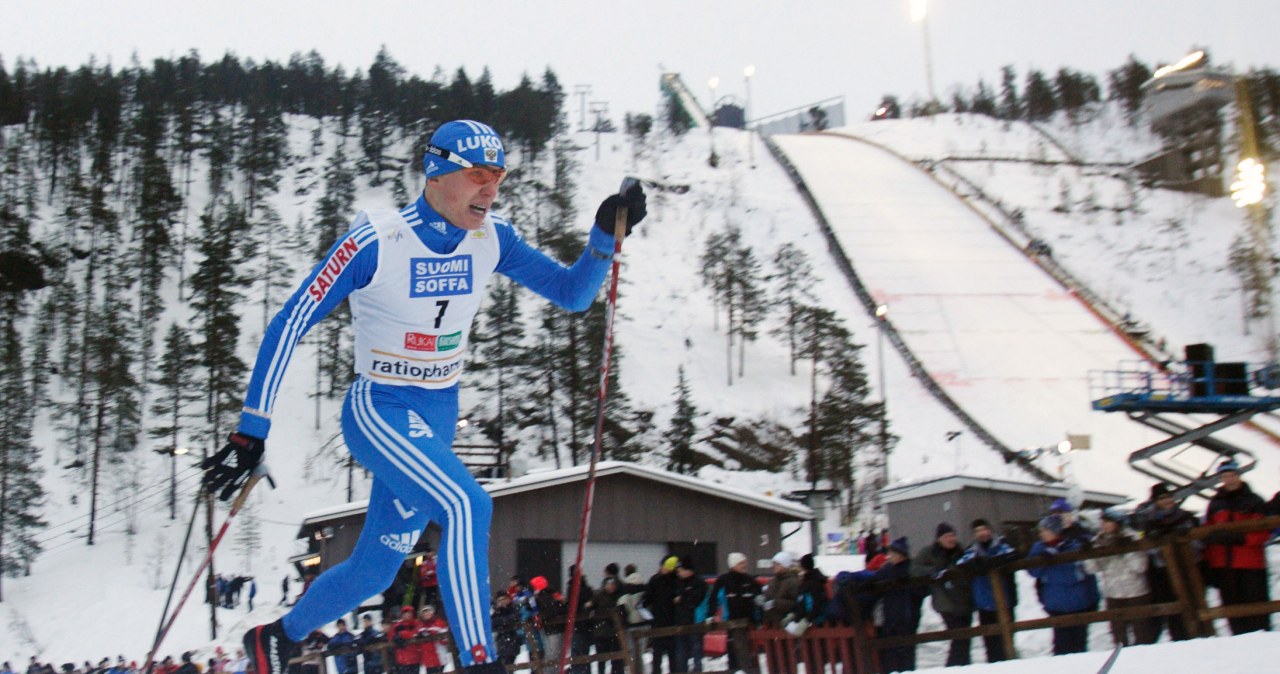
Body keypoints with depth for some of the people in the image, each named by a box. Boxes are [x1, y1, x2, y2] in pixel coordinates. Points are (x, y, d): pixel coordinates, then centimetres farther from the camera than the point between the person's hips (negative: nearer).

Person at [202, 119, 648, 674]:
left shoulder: (491, 240, -3)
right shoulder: (375, 243, -19)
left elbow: (573, 294, 2)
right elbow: (288, 327, -17)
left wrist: (605, 236, -17)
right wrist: (251, 433, -19)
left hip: (440, 417, 6)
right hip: (378, 413, -6)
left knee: (375, 570, 13)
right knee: (466, 505, -31)